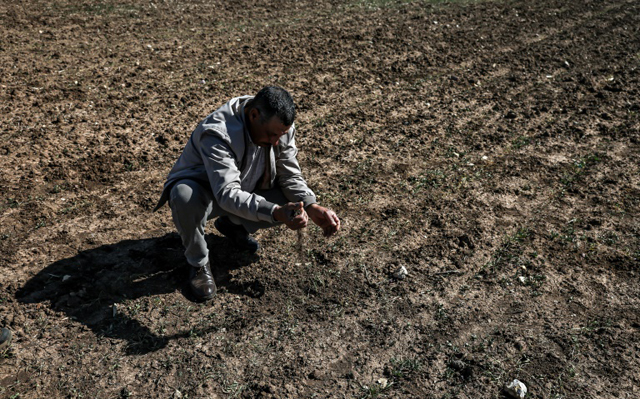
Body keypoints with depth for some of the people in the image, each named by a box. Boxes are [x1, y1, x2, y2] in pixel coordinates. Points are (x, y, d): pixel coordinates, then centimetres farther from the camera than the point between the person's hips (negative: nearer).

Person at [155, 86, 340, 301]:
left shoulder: (281, 128, -15)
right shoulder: (217, 133, -35)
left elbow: (290, 175, -8)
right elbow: (228, 194, -43)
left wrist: (312, 207, -26)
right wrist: (275, 212, -56)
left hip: (246, 190, 5)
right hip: (204, 190, -5)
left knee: (293, 202, -16)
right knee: (184, 195, -40)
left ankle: (233, 225, 9)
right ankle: (198, 262, -11)